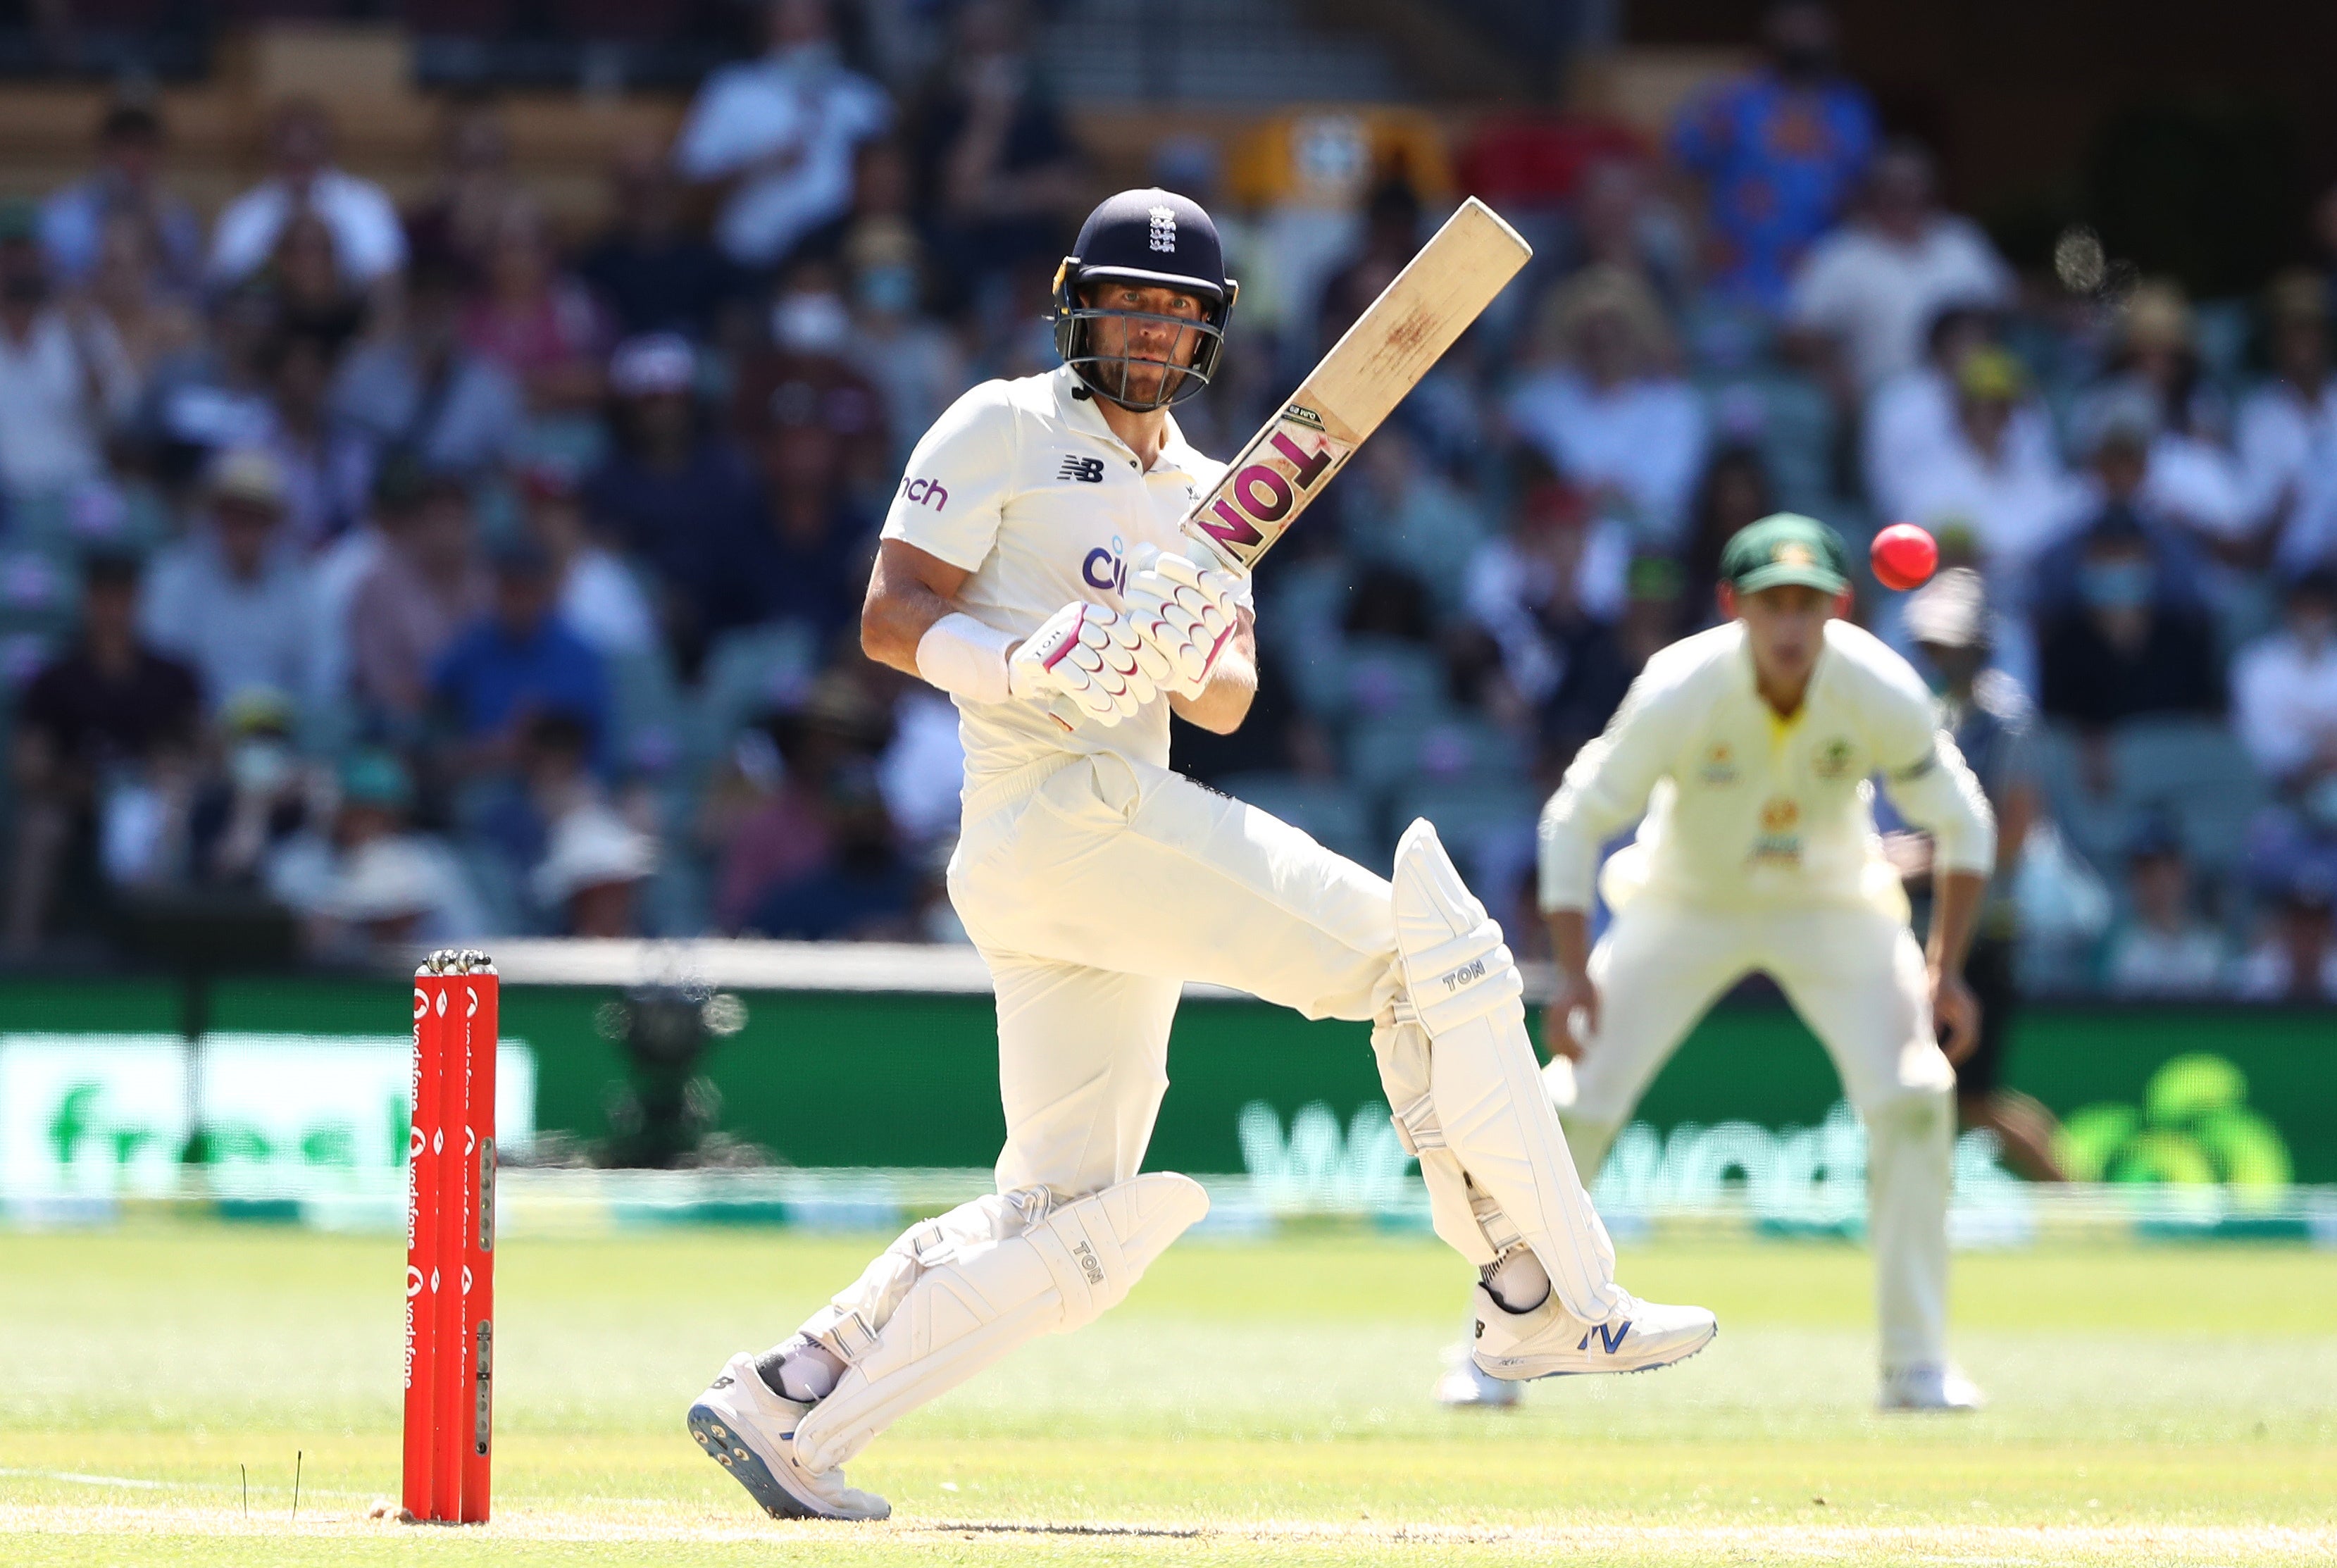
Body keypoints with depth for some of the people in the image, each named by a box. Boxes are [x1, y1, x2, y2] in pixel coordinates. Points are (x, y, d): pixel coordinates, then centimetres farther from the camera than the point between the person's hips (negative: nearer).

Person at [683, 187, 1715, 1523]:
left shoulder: (1205, 494, 24)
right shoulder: (1006, 431, 3)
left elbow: (1226, 708, 17)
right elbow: (892, 618, -5)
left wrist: (1207, 663, -7)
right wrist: (1029, 669, -22)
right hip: (1061, 803, -9)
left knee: (1066, 1229, 7)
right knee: (1421, 947, -15)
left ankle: (784, 1411, 9)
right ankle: (1552, 1299, -18)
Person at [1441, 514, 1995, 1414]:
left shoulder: (1885, 698, -25)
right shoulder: (1679, 695, -29)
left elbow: (1960, 823, -9)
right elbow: (1577, 820, -20)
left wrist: (1945, 968, -18)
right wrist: (1573, 974, -28)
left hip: (1830, 904, 1)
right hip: (1686, 901, -1)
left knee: (1913, 1095, -18)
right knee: (1574, 1104, -10)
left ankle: (1916, 1363, -7)